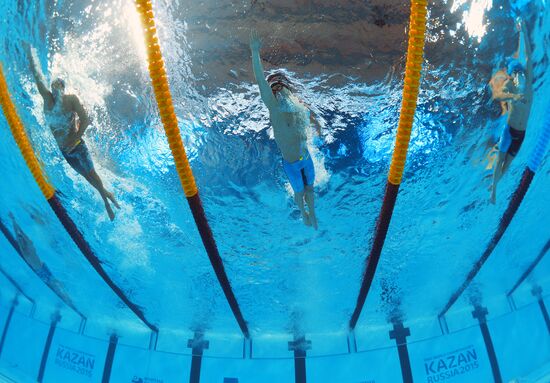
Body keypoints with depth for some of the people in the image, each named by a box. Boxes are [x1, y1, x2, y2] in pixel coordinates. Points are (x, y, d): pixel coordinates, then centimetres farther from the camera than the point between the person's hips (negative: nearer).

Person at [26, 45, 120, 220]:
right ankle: (105, 199, 27)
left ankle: (106, 194, 27)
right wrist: (29, 52, -5)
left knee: (91, 173, 6)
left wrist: (74, 140, -20)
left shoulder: (71, 99, -13)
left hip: (77, 146, -4)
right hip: (63, 151, 4)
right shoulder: (47, 98, -2)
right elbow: (37, 75, -4)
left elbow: (85, 120, -18)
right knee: (87, 175, 14)